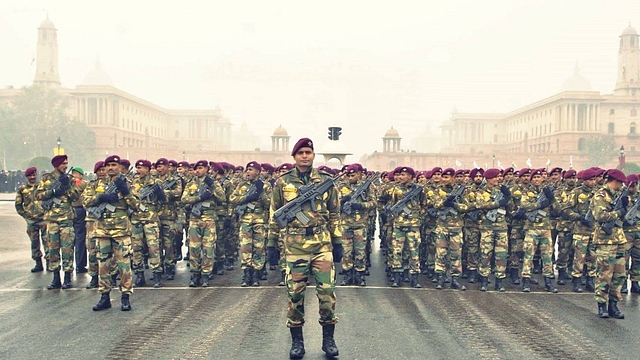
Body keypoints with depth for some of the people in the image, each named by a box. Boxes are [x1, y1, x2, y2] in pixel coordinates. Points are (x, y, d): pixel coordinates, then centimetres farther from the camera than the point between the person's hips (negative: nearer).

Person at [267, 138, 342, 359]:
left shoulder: (326, 181, 6)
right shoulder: (282, 183, 4)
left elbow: (334, 215, 11)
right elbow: (275, 216, 9)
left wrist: (338, 243, 8)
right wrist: (271, 244, 6)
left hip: (322, 244, 1)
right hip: (294, 245, 0)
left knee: (327, 291, 0)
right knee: (295, 294, 4)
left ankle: (328, 339, 15)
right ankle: (297, 342, 17)